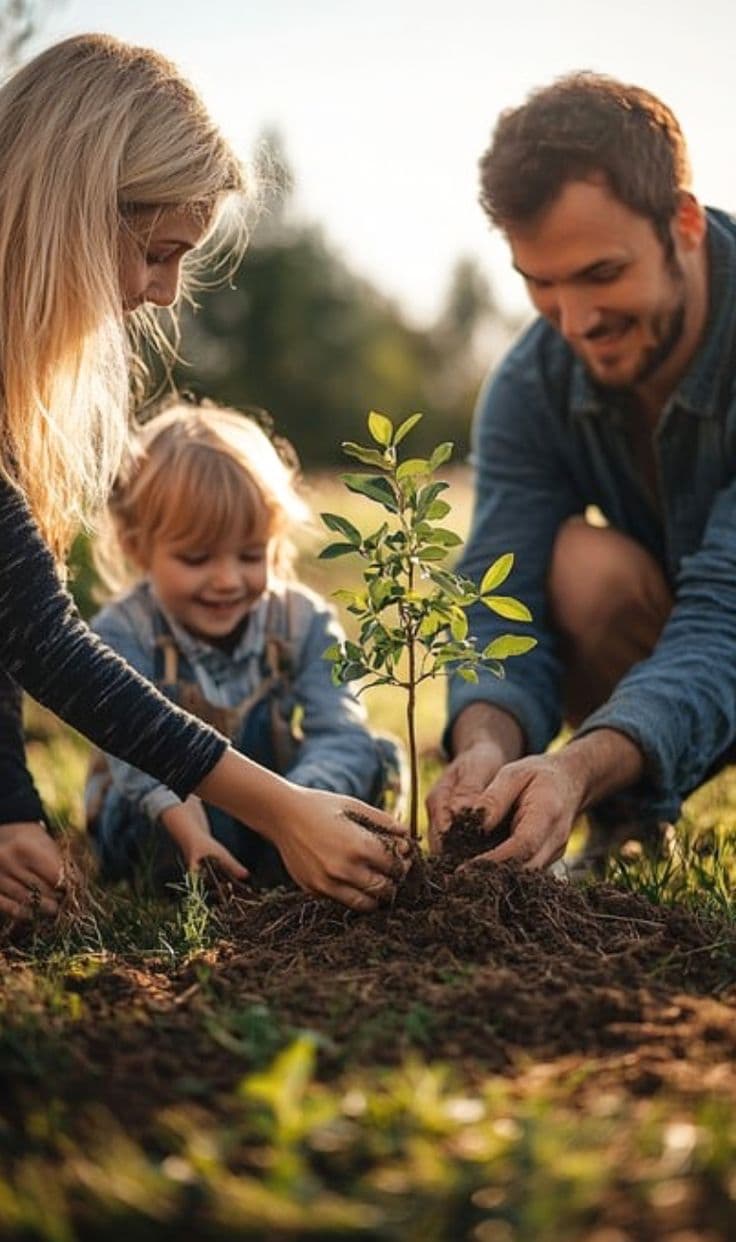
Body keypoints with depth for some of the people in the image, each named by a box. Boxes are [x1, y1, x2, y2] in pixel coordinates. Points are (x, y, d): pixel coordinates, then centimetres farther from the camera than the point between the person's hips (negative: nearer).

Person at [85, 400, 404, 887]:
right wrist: (190, 828, -54)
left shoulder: (304, 621, -12)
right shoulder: (122, 634, -19)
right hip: (151, 824, -3)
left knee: (374, 759, -19)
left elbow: (340, 732, -25)